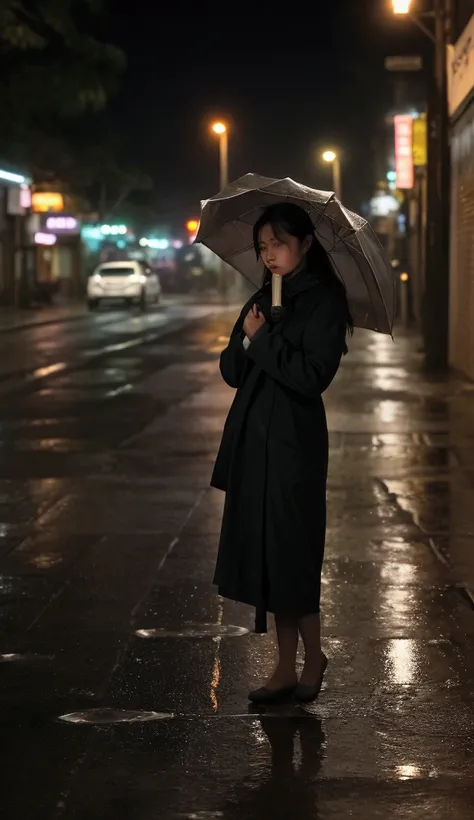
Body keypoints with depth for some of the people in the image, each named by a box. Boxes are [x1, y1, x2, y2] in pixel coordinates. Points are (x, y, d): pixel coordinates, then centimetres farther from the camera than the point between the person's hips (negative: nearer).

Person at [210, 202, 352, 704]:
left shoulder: (323, 301, -7)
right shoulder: (263, 300, 15)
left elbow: (312, 375, -17)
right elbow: (231, 371, 10)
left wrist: (263, 339, -12)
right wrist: (247, 339, -8)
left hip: (293, 445, -7)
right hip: (252, 441, 7)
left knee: (288, 555, -3)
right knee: (264, 555, 8)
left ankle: (312, 657, 14)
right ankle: (287, 669, 16)